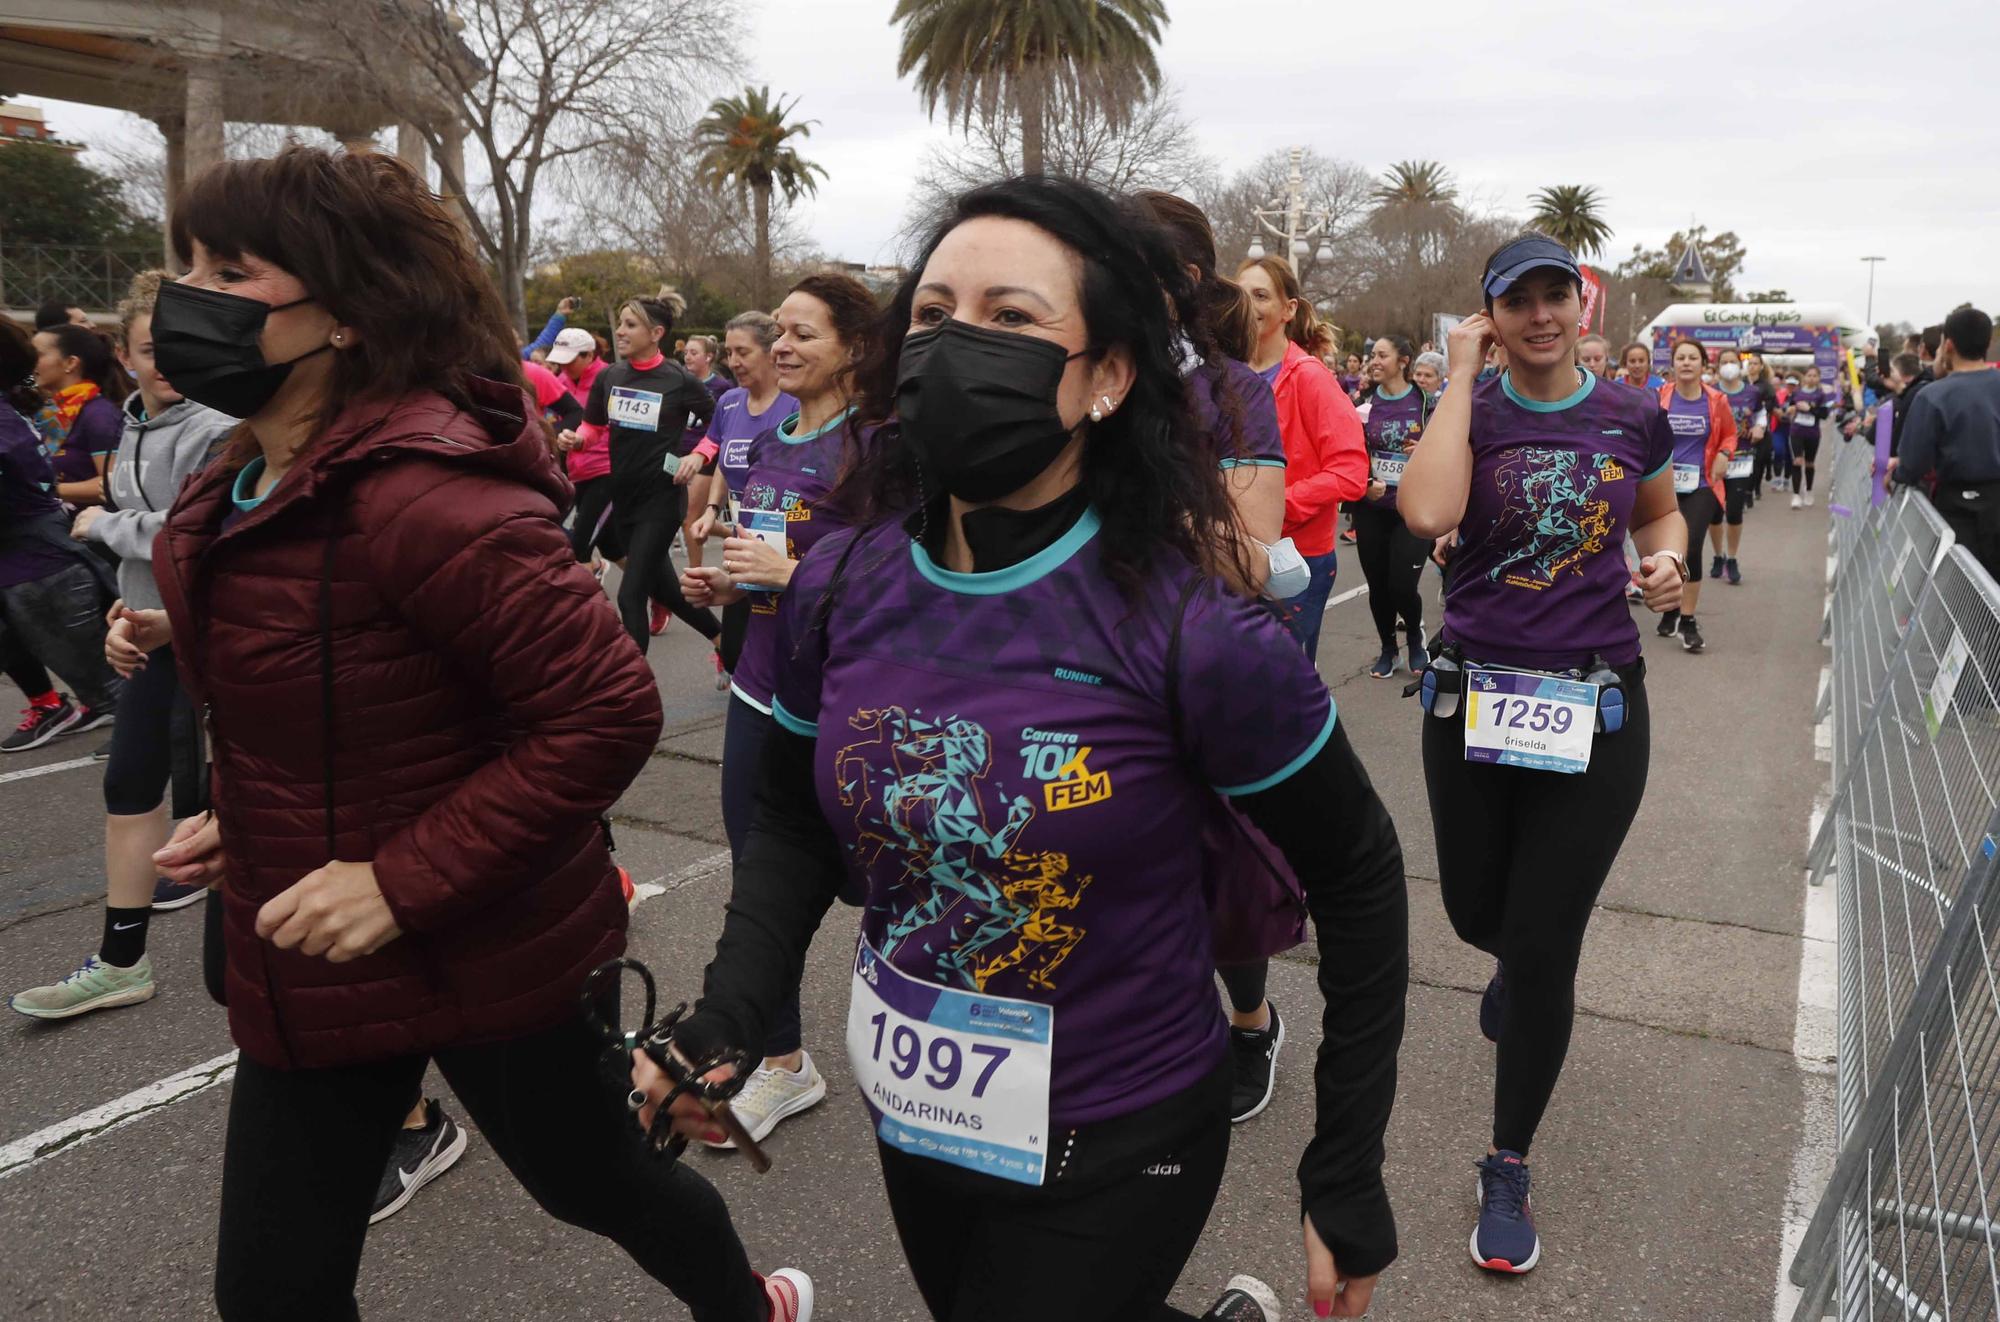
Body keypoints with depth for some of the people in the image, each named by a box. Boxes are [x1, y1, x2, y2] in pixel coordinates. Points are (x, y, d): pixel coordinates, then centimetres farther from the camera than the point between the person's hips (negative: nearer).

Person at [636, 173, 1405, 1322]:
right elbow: (794, 821, 5)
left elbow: (1360, 881, -11)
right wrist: (722, 1029, -10)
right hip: (910, 1112, 5)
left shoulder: (1193, 632, -23)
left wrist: (1348, 1189, -7)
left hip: (1114, 1146, -5)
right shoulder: (840, 589, -10)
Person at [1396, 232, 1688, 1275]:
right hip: (1475, 697, 0)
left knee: (1543, 950, 2)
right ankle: (1518, 966, 57)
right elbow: (1427, 514, -26)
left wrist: (1667, 557, -3)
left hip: (1595, 703, 0)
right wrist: (1462, 373, -16)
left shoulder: (1632, 417, 2)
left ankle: (1509, 1170, 21)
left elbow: (1659, 515, 20)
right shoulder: (1470, 410, -4)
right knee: (1476, 911, 15)